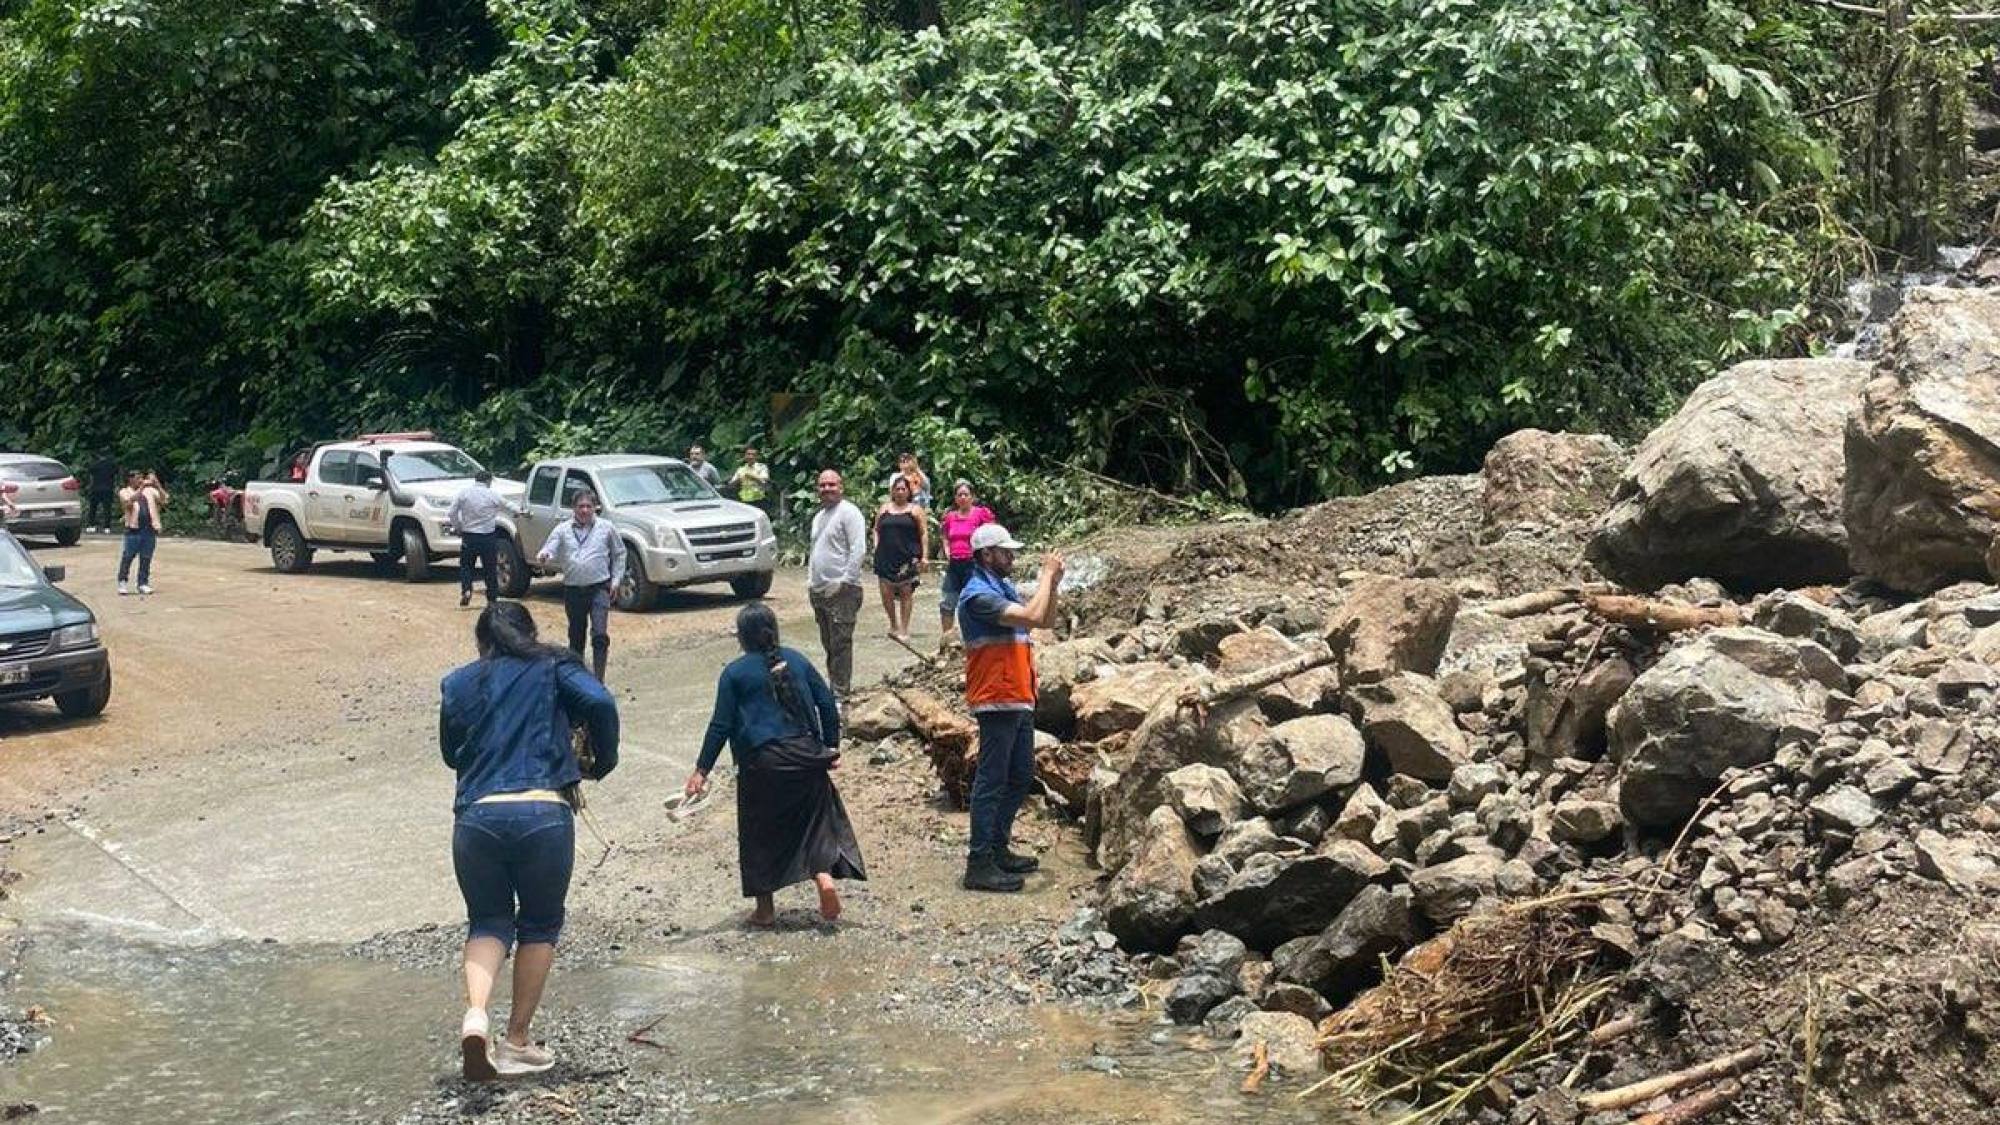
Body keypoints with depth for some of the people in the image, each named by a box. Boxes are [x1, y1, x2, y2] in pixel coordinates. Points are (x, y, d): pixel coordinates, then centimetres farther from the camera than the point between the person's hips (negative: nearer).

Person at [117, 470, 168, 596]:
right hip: (133, 529, -3)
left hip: (150, 530, 3)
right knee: (127, 557, -2)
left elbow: (164, 499, 2)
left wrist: (157, 485, -7)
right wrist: (141, 488, -20)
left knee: (146, 558, 6)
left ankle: (143, 583, 12)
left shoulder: (150, 491, 15)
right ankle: (122, 582, 6)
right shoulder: (124, 492, 5)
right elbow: (129, 501, -16)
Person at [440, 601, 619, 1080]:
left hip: (476, 816, 2)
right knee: (540, 924, 17)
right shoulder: (551, 668, 9)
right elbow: (600, 703, -7)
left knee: (488, 921, 19)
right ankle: (516, 1043, 20)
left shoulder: (459, 683, 16)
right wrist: (603, 762, 8)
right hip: (543, 815, -2)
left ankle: (475, 1013, -7)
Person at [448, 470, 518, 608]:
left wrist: (458, 527, 11)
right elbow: (508, 506, 12)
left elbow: (451, 514, -3)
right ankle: (492, 598, 13)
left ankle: (466, 590, -8)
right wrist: (519, 511, 33)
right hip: (488, 537, -1)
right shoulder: (493, 495, -4)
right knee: (490, 568, 10)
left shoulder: (464, 493, -3)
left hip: (468, 536, 1)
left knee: (465, 565, 14)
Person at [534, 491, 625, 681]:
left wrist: (616, 579, 6)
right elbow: (551, 549, -3)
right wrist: (544, 555, -27)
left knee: (600, 635, -15)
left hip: (599, 588, -2)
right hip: (573, 589, 2)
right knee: (576, 637, 13)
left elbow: (619, 553, 14)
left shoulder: (605, 528, 4)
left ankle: (598, 679, -13)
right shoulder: (563, 529, 5)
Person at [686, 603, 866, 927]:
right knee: (815, 820, 14)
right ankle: (825, 876, -9)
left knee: (760, 831, 10)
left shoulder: (735, 672, -1)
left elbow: (720, 725, -3)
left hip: (762, 761, -3)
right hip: (806, 755, 3)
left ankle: (765, 908, 16)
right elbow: (827, 703, 8)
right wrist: (832, 747, 18)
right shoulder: (797, 661, 9)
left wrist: (702, 770, 0)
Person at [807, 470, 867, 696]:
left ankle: (840, 692, -5)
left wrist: (844, 580, -19)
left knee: (840, 643, -8)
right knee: (828, 643, 13)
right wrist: (810, 579, 15)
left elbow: (858, 548, -16)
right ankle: (833, 685, 21)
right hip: (819, 591, 9)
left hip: (842, 591, -9)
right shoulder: (819, 516, 20)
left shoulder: (848, 512, -8)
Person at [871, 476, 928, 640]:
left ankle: (904, 630, 6)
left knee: (906, 594, 0)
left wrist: (924, 556, -5)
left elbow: (924, 533, 3)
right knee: (886, 594, -2)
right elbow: (876, 530, 19)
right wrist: (876, 548, 5)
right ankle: (894, 625, 18)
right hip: (886, 558, 3)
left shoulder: (915, 510, 6)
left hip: (908, 558, -2)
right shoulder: (884, 509, 14)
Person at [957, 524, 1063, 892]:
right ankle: (980, 864, -2)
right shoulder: (979, 594, -16)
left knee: (1021, 777, 17)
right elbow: (1032, 616, -25)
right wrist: (1047, 576, -12)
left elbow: (1046, 621, 17)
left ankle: (998, 848, 27)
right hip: (997, 700, -10)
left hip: (1019, 700, 10)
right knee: (991, 781, -6)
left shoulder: (1005, 589, 15)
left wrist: (1052, 584, 3)